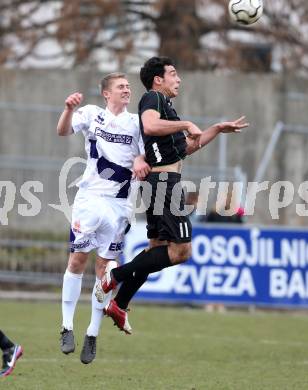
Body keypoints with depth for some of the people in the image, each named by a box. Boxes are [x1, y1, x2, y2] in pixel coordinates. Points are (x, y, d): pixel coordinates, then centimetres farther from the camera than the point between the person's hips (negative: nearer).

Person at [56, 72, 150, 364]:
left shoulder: (136, 123, 9)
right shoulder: (92, 114, 2)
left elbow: (146, 158, 9)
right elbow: (63, 131, -13)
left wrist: (140, 162, -14)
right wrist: (69, 109, -32)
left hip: (119, 203, 2)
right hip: (90, 197, -2)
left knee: (105, 266, 2)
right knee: (78, 260, -5)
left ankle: (93, 334, 9)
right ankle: (67, 326, 2)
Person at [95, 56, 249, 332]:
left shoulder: (163, 104, 24)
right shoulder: (153, 98, -7)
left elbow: (187, 147, 32)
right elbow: (150, 125, -30)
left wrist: (218, 130, 30)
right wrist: (186, 124, -21)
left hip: (160, 182, 11)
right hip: (165, 181, -11)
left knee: (159, 247, 15)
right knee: (181, 250, -12)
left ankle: (119, 305, 17)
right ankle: (116, 275, -10)